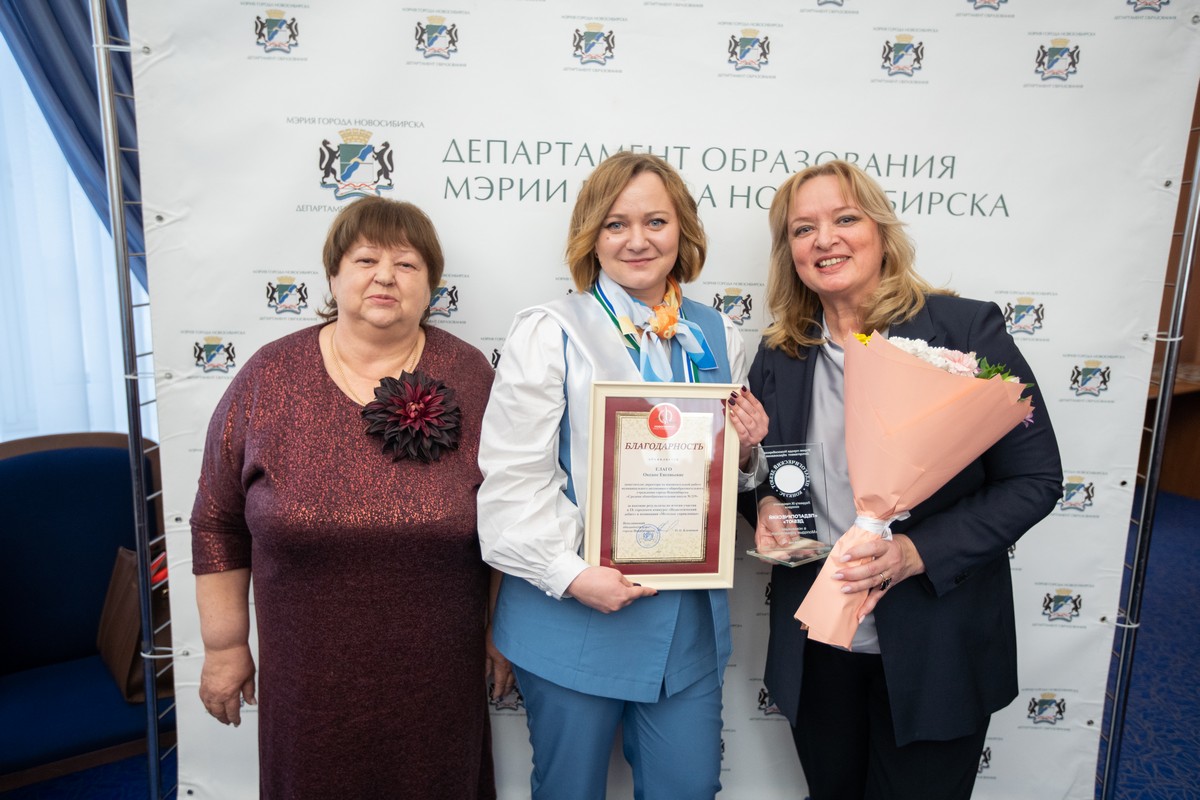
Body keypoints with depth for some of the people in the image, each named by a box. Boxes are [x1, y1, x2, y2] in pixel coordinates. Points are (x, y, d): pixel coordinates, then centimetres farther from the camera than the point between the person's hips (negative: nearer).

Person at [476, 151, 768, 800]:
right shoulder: (549, 332, -8)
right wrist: (571, 575, -21)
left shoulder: (717, 336, 7)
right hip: (573, 618, -3)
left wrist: (745, 451, -4)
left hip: (690, 618, 4)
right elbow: (512, 477, -13)